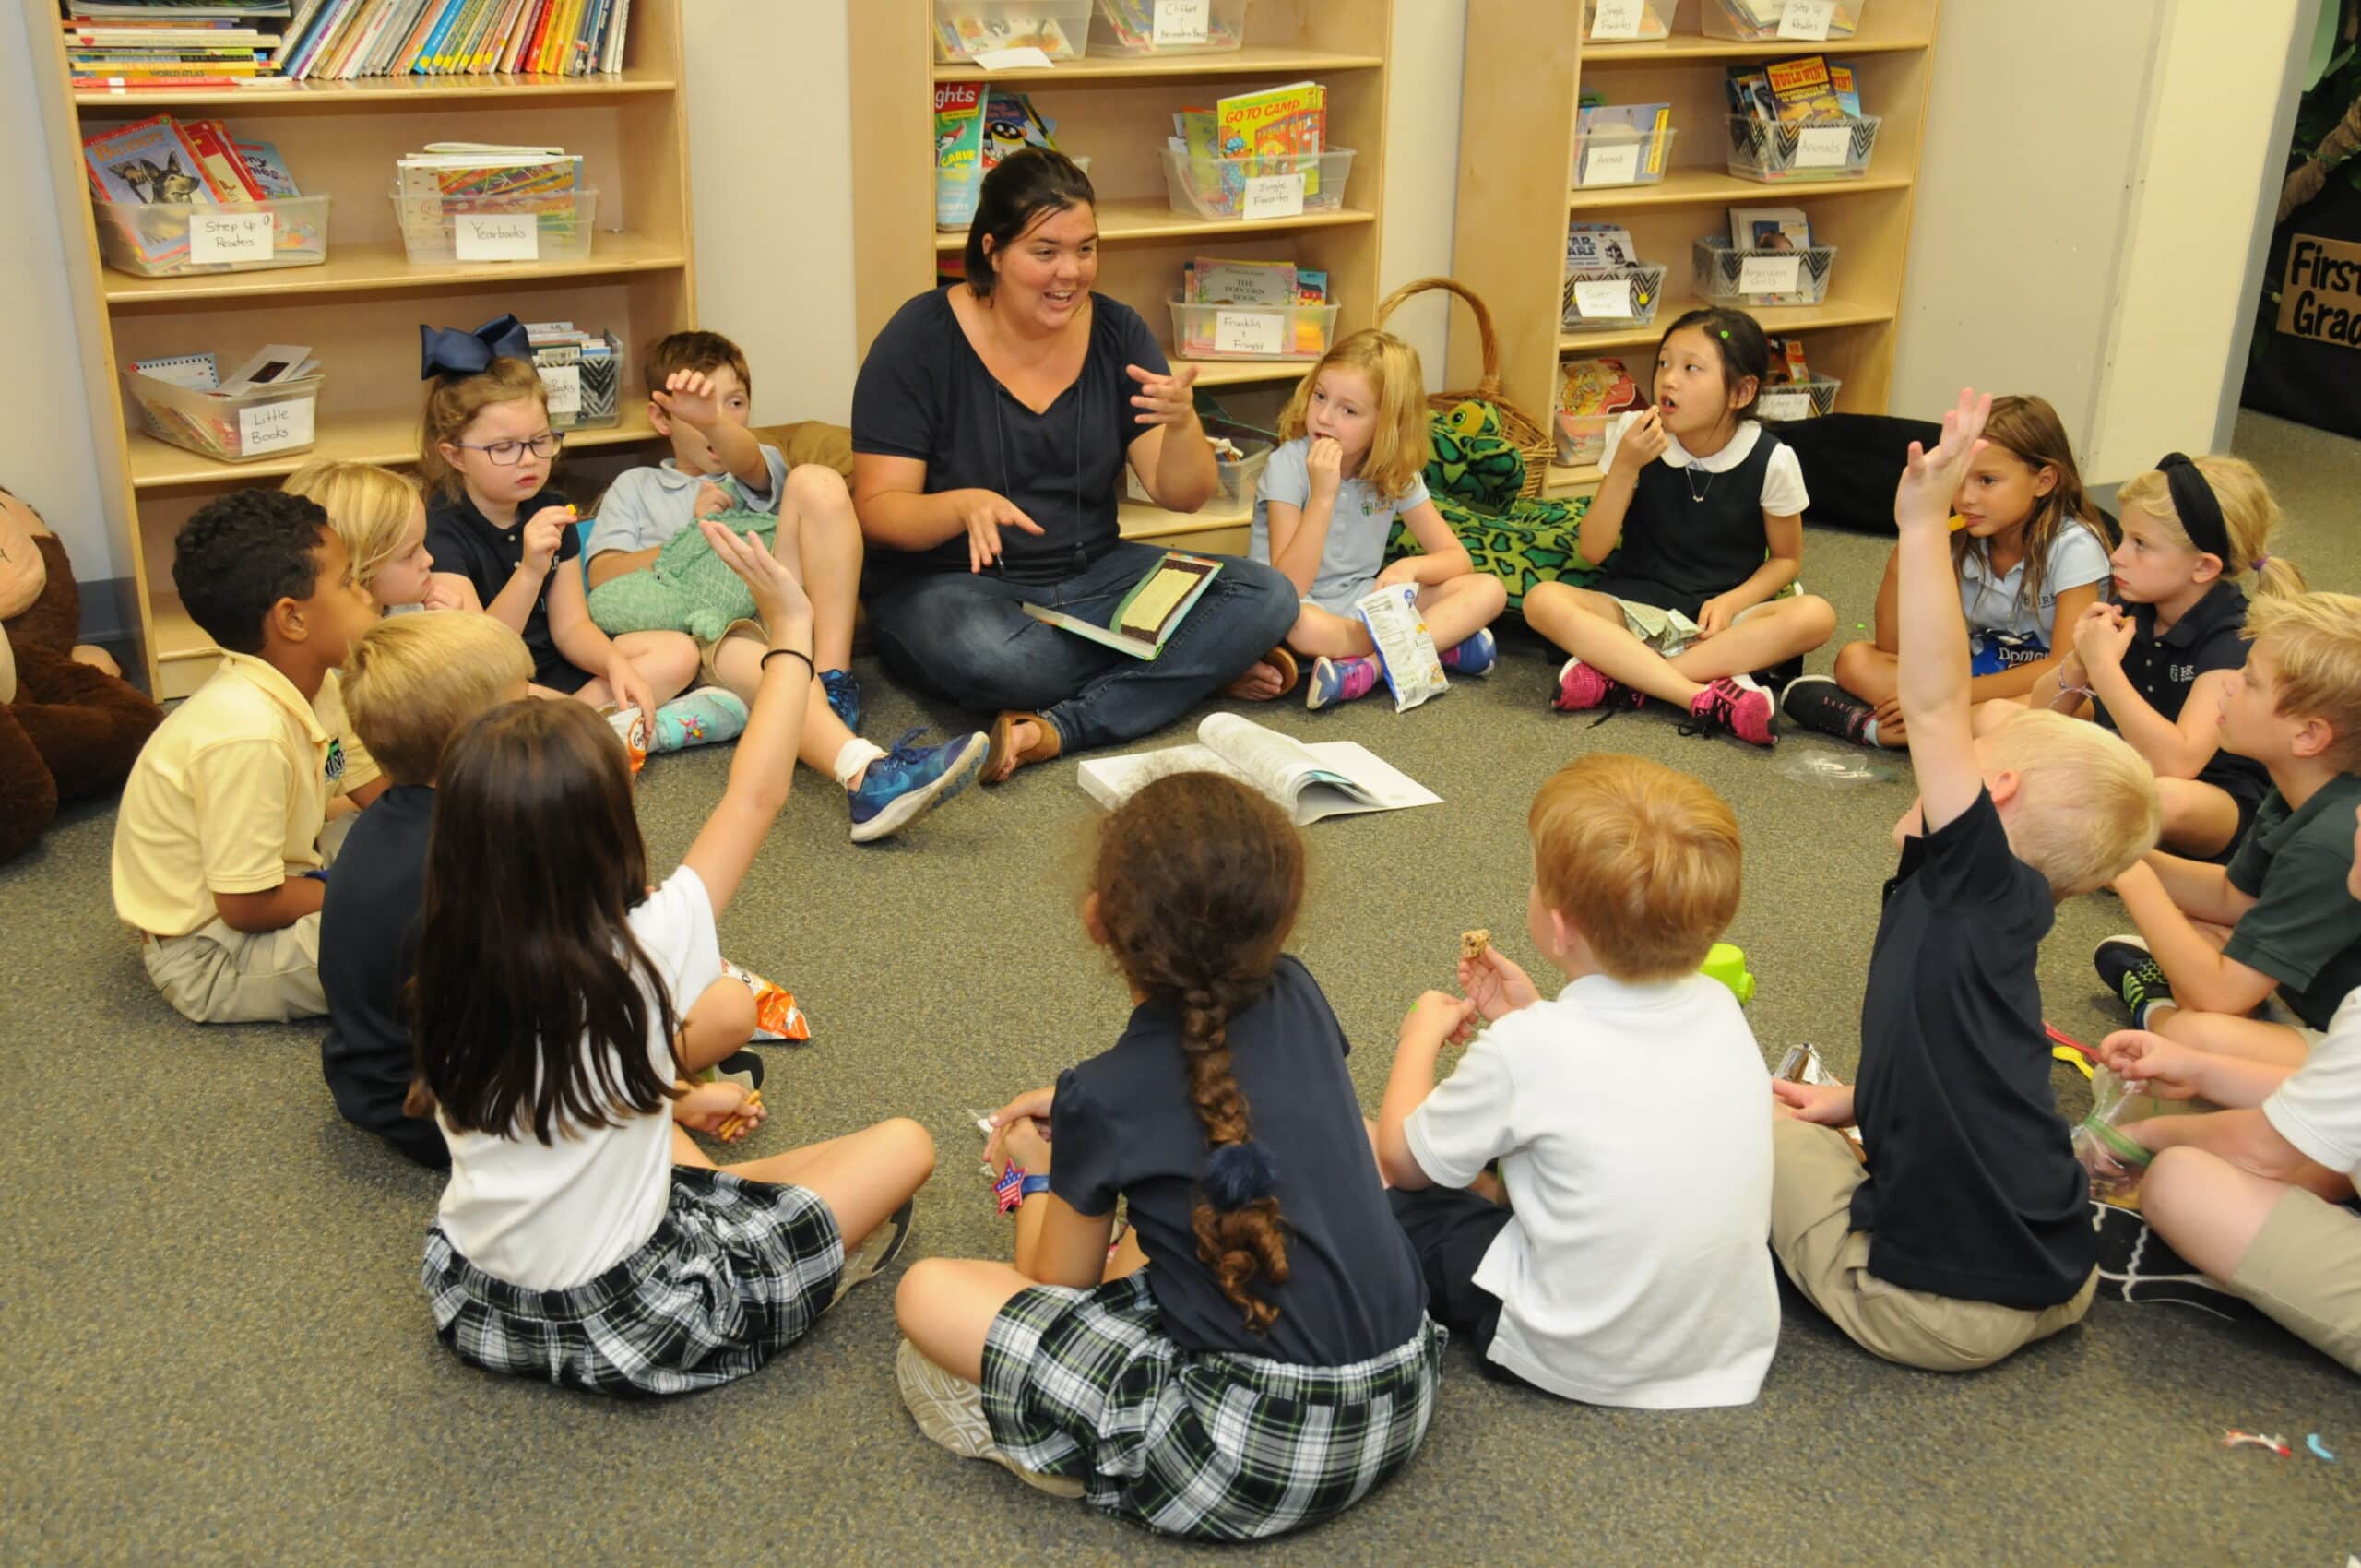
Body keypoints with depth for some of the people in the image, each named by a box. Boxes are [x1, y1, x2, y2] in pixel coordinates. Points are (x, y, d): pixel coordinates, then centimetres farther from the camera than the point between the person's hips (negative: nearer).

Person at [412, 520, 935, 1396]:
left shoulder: (450, 974, -10)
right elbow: (755, 796, -14)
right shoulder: (640, 957, -26)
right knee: (905, 1146, 2)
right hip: (621, 1332, -6)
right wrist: (791, 628, -5)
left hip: (473, 1302, 6)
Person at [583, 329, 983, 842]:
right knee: (743, 656, -41)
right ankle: (867, 773, -70)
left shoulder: (761, 469, 30)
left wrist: (712, 419, -25)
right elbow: (602, 576, 13)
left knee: (816, 481, -20)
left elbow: (744, 459, 0)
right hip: (710, 634, -2)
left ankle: (833, 683, -30)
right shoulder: (635, 488, 31)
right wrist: (691, 533, 4)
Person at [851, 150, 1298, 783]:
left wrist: (1181, 424, -26)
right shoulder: (923, 340, -10)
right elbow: (877, 511, -12)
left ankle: (1057, 728, -25)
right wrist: (964, 506, -34)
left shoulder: (1117, 333, 1)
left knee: (1267, 598, -16)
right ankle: (1195, 668, -14)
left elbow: (1182, 495, -2)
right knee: (990, 656, -40)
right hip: (948, 582, -4)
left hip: (1091, 575, 4)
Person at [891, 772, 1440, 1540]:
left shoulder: (1105, 1101, -13)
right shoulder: (1297, 998, 0)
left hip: (1255, 1458, -7)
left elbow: (1057, 1286, 4)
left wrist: (1034, 1178, 22)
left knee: (927, 1291, -4)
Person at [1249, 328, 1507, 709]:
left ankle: (1370, 667, -26)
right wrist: (1322, 496, -32)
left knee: (1488, 590, -12)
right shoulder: (1288, 466, -15)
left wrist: (1410, 567, -23)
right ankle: (1442, 641, -20)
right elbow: (1287, 588, -23)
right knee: (1299, 624, -42)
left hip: (1364, 605, 5)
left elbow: (1457, 558, 0)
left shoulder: (1396, 473, -1)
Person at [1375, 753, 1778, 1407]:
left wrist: (1421, 1037, 9)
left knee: (1358, 1149, 3)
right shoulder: (1720, 1009, -8)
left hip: (1579, 1364, -6)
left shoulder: (1525, 1049, -25)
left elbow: (1404, 1159, -6)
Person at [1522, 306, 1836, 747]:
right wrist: (1625, 467, -19)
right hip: (1638, 606, 0)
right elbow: (1592, 550, -5)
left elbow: (1786, 557, 5)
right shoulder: (1636, 438, -5)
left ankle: (1622, 676, -29)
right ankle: (1706, 696, -35)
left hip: (1721, 617, 0)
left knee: (1816, 615, -30)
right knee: (1544, 601, -28)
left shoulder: (1771, 460, -7)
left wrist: (1731, 602, -14)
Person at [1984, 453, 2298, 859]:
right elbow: (2042, 711, 0)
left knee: (2167, 797, -42)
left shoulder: (2234, 642, -22)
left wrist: (2104, 667, -33)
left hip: (2212, 803, -7)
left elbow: (2177, 764, -36)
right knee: (1995, 716, -7)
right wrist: (2079, 661, -21)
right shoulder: (2132, 612, -3)